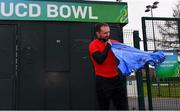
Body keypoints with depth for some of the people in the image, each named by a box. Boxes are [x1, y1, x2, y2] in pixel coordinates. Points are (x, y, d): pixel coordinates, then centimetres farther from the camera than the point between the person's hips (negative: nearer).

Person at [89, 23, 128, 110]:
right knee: (104, 106, 9)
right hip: (103, 80, -4)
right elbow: (100, 59, -21)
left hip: (117, 78, 4)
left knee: (123, 106, 10)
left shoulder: (113, 42, 7)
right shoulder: (93, 45, -7)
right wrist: (108, 46, -13)